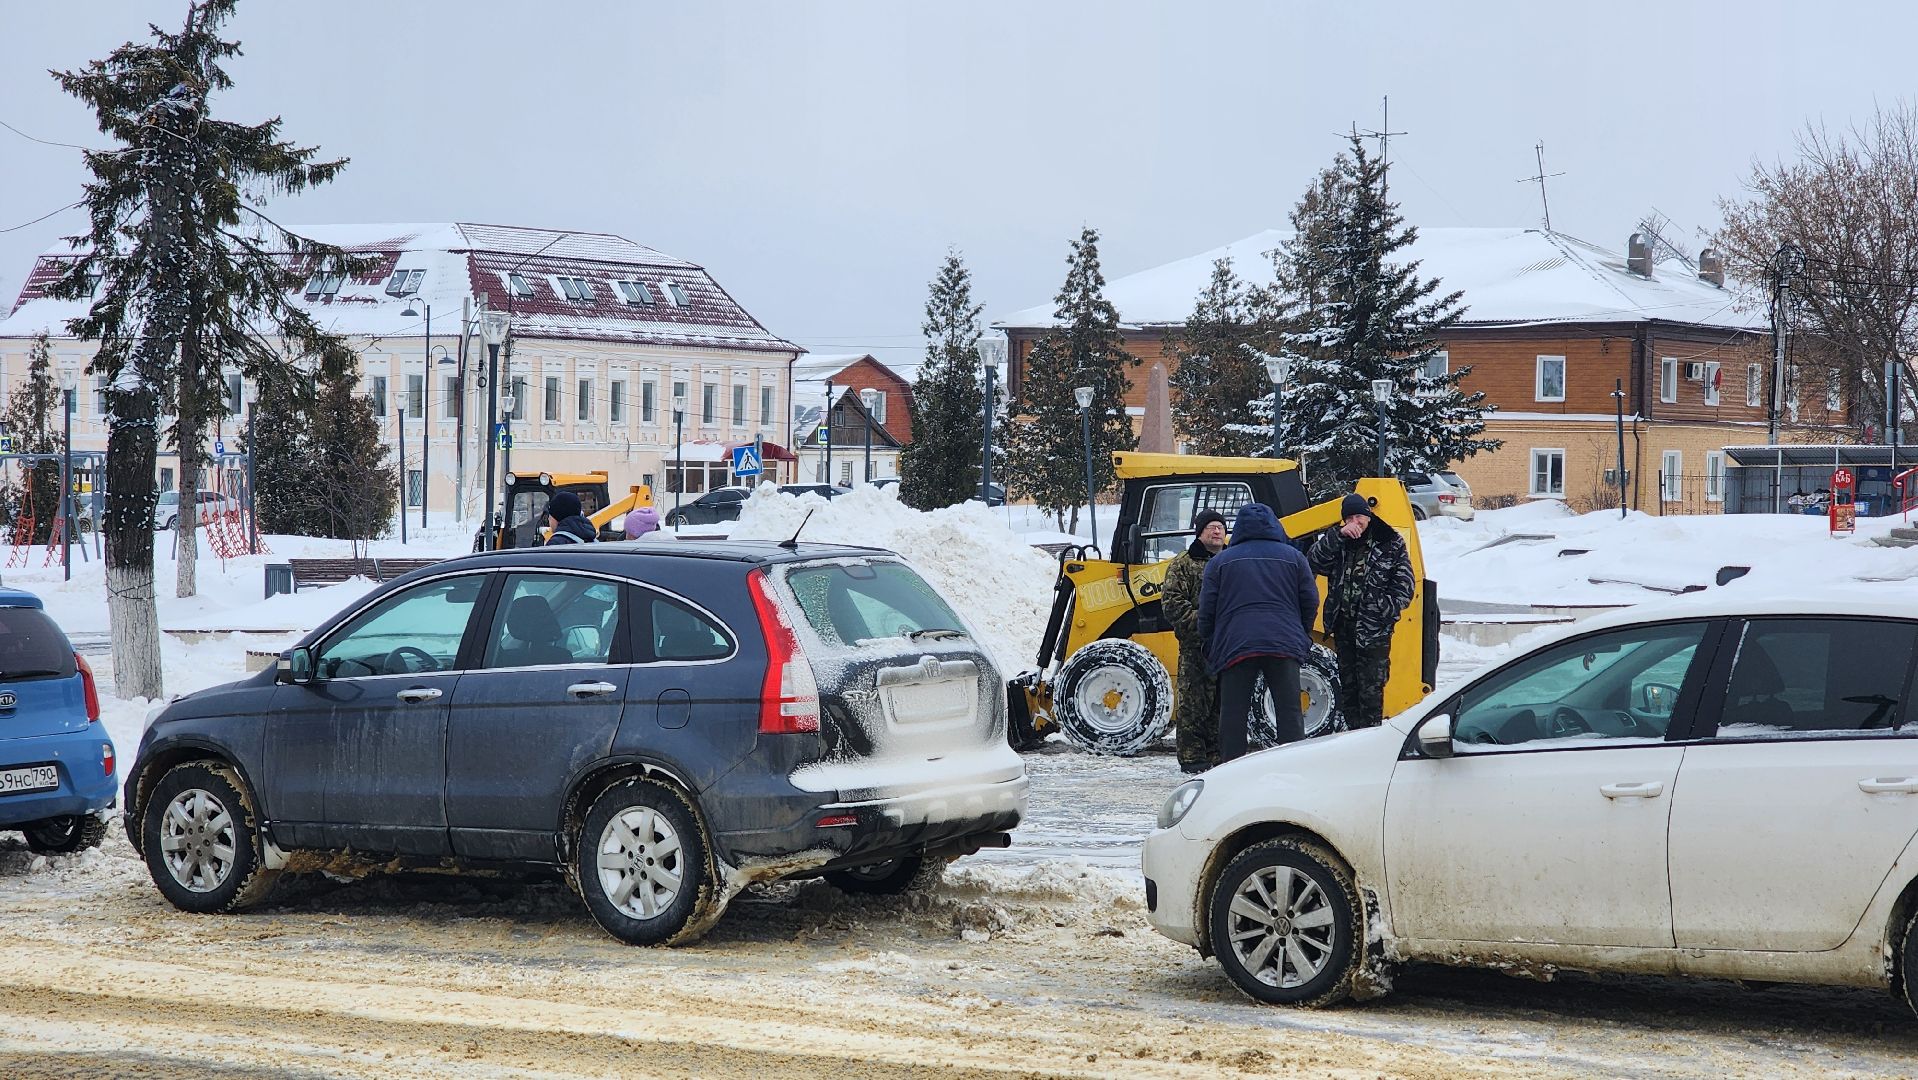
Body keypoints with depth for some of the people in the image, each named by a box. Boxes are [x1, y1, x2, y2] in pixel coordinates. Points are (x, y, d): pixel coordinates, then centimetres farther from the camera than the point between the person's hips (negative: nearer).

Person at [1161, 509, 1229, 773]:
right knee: (1194, 702, -6)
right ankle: (1192, 756, -2)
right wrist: (1198, 623, -17)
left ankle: (1218, 755, 15)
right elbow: (1172, 602, -6)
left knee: (1224, 702, 8)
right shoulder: (1183, 564, 2)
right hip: (1196, 645, -5)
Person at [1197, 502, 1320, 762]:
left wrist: (1209, 644, 18)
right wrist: (1302, 638, 25)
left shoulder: (1220, 561, 10)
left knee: (1233, 714, 3)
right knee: (1289, 712, 2)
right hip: (1284, 644, 1)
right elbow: (1311, 602, 13)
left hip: (1235, 645, -1)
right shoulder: (1292, 557, 12)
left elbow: (1207, 610, 8)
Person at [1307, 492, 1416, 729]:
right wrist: (1338, 534, -17)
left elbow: (1404, 585, 0)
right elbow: (1313, 562, -9)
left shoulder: (1391, 543, -1)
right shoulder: (1337, 542, 8)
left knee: (1371, 689, -6)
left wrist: (1383, 611, -12)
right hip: (1344, 627, 5)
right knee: (1347, 687, 12)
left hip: (1374, 631, -4)